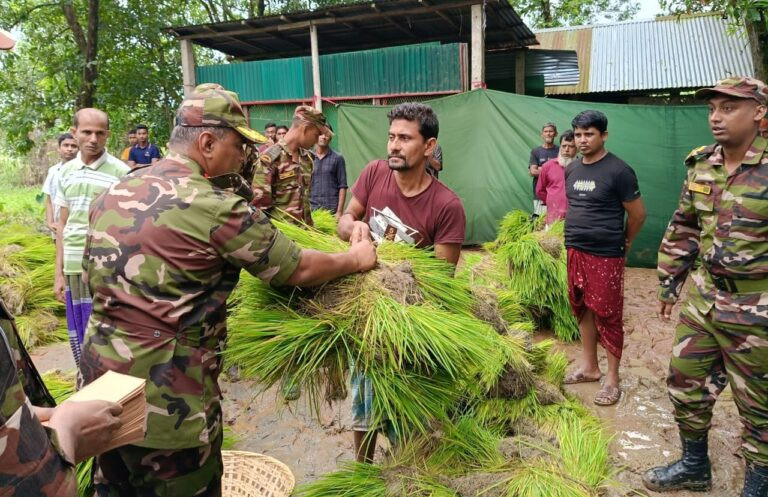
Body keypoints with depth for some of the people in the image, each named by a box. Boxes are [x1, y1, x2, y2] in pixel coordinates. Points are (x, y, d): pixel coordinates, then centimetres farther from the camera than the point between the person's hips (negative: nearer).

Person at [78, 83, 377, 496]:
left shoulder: (113, 194, 4)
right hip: (165, 395, -7)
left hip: (100, 377, 7)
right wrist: (356, 259, 6)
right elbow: (300, 270, -10)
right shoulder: (216, 207, -18)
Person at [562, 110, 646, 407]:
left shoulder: (618, 171, -11)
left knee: (608, 316, 1)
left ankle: (612, 379, 14)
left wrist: (623, 245, 7)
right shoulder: (572, 169, 8)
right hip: (575, 252, 7)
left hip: (605, 257, -6)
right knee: (582, 309, 14)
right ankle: (589, 367, 30)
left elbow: (638, 214, -5)